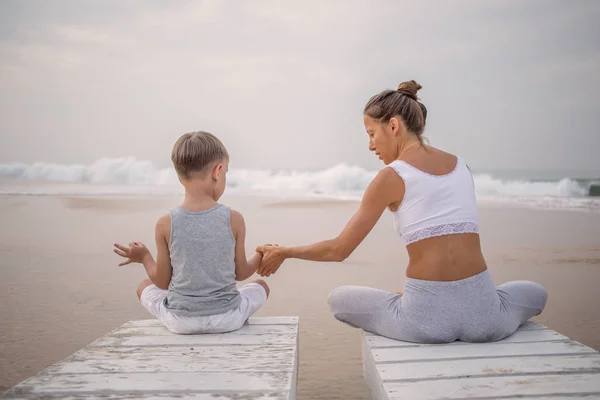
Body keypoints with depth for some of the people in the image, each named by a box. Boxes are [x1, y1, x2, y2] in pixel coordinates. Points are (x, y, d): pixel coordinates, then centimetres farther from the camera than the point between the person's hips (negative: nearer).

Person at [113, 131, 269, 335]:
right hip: (227, 318, 0)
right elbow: (241, 273, 1)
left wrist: (144, 257, 17)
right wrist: (261, 257, 21)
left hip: (181, 321, 0)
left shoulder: (165, 223, -11)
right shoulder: (234, 219, -11)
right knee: (261, 286, 28)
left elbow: (162, 282, -3)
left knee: (144, 286, 29)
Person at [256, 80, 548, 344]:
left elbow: (338, 250, 1)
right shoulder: (461, 166, 12)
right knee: (536, 293, 38)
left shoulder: (391, 176, -3)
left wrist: (283, 252, 16)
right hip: (483, 317, 5)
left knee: (338, 299, 21)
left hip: (427, 318, -4)